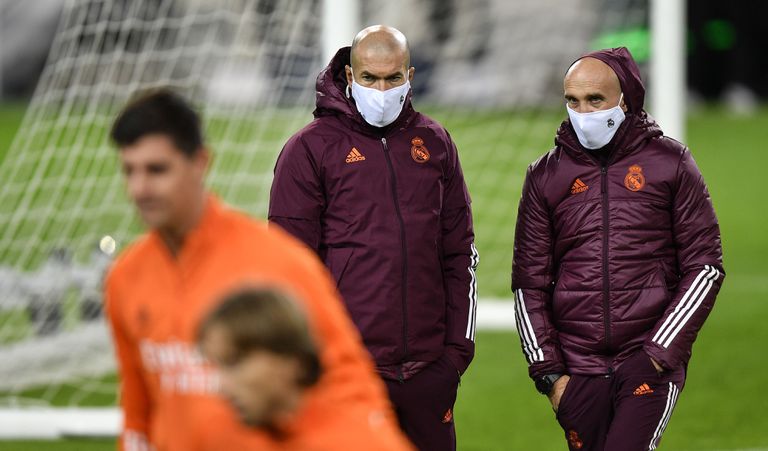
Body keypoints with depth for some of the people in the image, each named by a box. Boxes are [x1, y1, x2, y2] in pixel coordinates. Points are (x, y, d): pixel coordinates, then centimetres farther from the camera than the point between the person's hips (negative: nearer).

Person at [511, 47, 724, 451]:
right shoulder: (547, 175, 8)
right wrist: (548, 371, 2)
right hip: (579, 369, 3)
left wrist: (661, 353, -7)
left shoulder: (669, 164, 2)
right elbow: (529, 283, 10)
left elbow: (705, 267, 1)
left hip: (650, 367, -3)